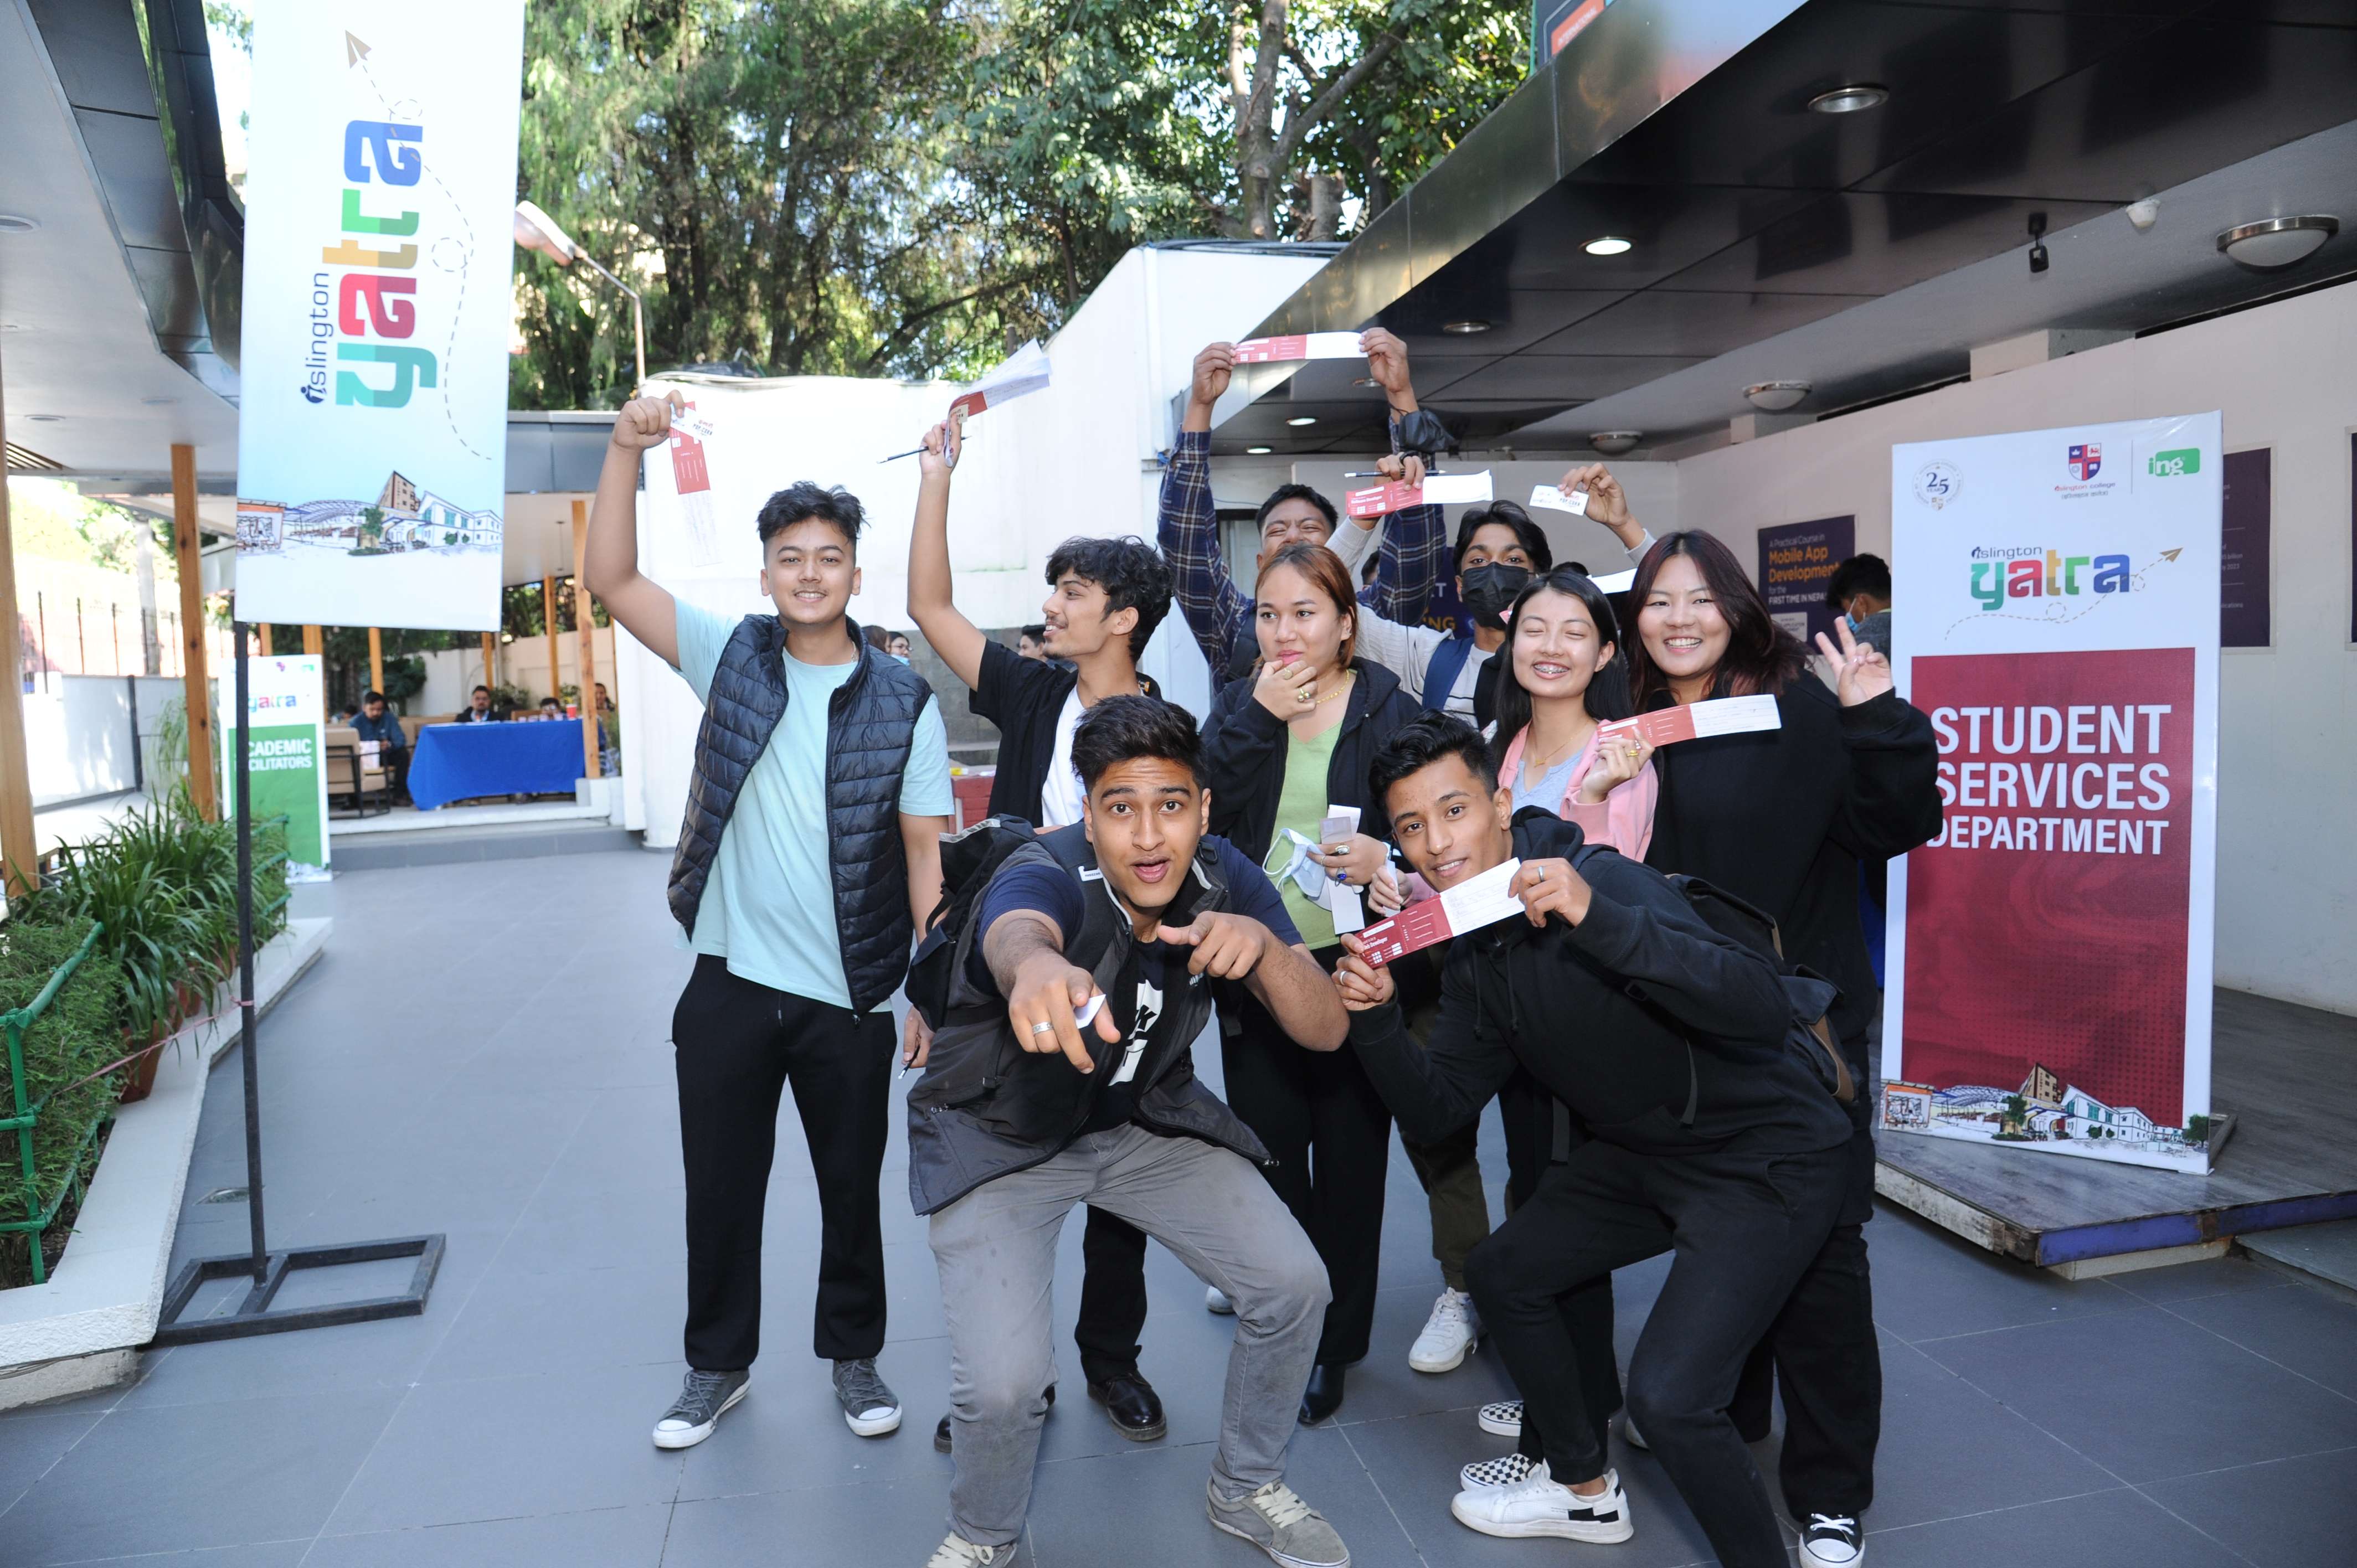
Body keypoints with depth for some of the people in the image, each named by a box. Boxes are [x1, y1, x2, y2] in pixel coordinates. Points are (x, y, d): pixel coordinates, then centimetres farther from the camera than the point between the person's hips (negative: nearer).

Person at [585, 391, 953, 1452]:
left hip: (850, 999, -1)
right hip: (730, 985, 2)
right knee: (720, 1187, 14)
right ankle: (717, 1364, 35)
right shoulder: (732, 658, 1)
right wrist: (627, 449, -17)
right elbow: (614, 581, -6)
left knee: (853, 1188, 14)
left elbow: (924, 852, -4)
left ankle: (854, 1355, 36)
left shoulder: (903, 702, -4)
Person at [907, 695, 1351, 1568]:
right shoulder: (1045, 875, -30)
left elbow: (1325, 1031, -17)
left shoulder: (1222, 879, -14)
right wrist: (1037, 968, -81)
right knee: (1004, 1381, -20)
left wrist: (1264, 945, -39)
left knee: (1293, 1287, -5)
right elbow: (1016, 932, -56)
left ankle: (1244, 1489, 24)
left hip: (1147, 1121, 5)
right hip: (1001, 1137, -4)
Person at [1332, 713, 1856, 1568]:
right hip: (1642, 1152, 9)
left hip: (1765, 1159, -9)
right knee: (1502, 1272, 15)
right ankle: (1586, 1490, 36)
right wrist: (1375, 1017, -15)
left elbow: (1764, 1007, -38)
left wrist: (1597, 917, -47)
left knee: (1667, 1393, -20)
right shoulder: (1475, 953, 1)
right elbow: (1438, 1108, 2)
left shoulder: (1606, 881, -26)